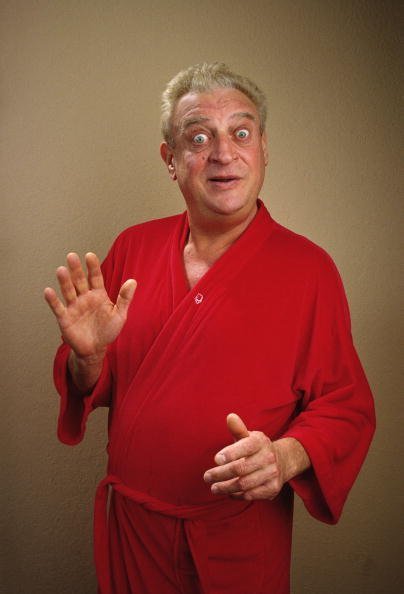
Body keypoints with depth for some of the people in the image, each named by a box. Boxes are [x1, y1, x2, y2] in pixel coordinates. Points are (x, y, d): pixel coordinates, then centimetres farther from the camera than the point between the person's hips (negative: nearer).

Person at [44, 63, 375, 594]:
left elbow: (346, 406, -7)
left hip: (241, 540, -2)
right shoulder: (133, 248, -2)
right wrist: (88, 356, -17)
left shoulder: (309, 269, -11)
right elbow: (98, 387, 5)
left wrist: (286, 455, -25)